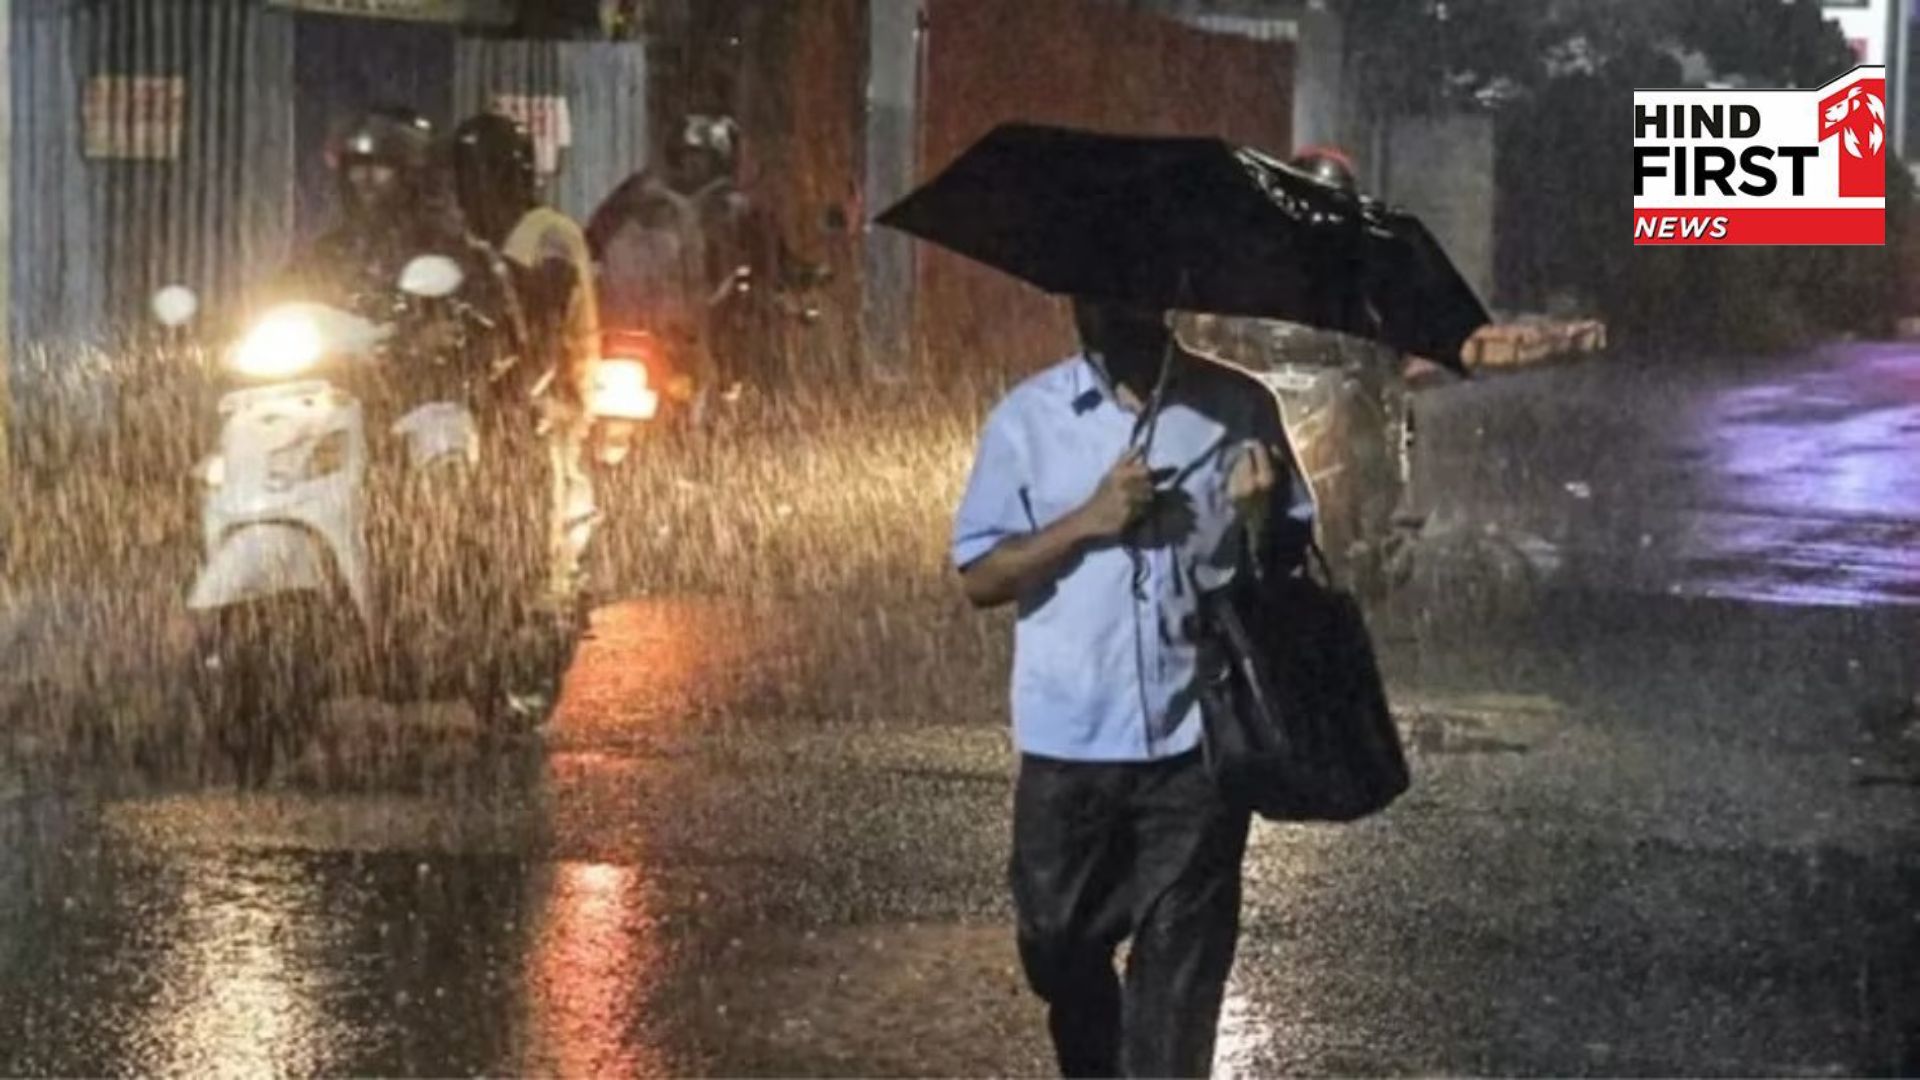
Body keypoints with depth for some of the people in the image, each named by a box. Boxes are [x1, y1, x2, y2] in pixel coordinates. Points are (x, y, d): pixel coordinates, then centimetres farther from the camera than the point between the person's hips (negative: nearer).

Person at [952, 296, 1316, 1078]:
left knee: (1182, 964, 1)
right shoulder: (1028, 418, 0)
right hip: (1069, 743, 1)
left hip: (1198, 741, -1)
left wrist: (1260, 516, -16)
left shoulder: (1238, 408, 0)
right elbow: (979, 576, -1)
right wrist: (1087, 522, -14)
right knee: (1062, 950, 15)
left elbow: (1289, 562, 7)